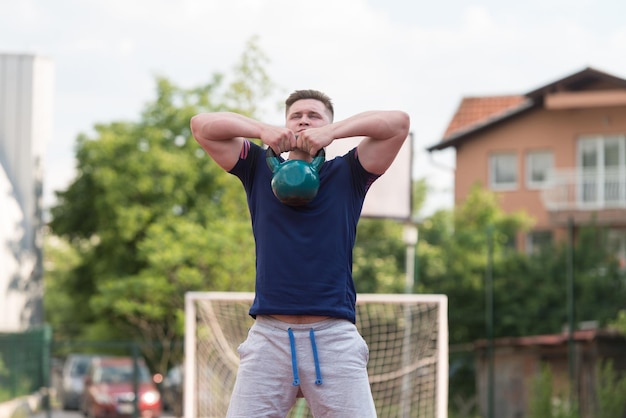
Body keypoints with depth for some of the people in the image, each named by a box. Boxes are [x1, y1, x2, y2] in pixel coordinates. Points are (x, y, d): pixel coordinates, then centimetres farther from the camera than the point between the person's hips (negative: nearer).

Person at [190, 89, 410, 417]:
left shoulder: (347, 174, 13)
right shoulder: (259, 169, 17)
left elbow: (399, 122, 3)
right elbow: (202, 125, 10)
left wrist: (333, 131, -5)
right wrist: (264, 131, -3)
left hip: (335, 336, -1)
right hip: (268, 335, 1)